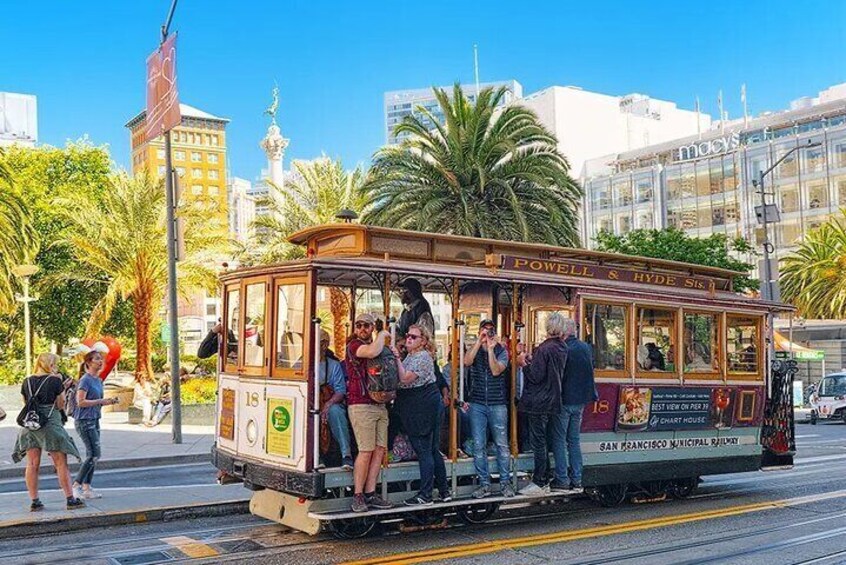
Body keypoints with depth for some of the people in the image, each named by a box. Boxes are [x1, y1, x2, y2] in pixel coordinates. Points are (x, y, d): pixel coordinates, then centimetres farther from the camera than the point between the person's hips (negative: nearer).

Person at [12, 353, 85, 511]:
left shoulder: (27, 382, 8)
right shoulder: (55, 380, -6)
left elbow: (26, 403, 18)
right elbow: (61, 405, -2)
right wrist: (62, 387, 6)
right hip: (50, 424, -5)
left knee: (32, 464, 7)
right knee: (61, 463, 1)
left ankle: (34, 501, 8)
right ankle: (70, 499, 2)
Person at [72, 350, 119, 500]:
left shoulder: (99, 380, 14)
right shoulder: (85, 380, -12)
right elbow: (81, 402, -19)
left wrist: (109, 401, 6)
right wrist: (100, 401, -18)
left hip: (94, 420, 9)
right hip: (84, 420, -9)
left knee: (92, 455, 9)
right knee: (94, 454, -11)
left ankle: (86, 488, 13)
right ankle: (76, 485, -5)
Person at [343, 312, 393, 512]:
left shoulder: (375, 345, 21)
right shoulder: (354, 345, -3)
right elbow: (372, 352, -27)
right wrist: (382, 336, -7)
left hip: (380, 404, 8)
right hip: (361, 404, -8)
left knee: (380, 450, 5)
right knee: (366, 451, -10)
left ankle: (370, 494, 11)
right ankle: (358, 496, -1)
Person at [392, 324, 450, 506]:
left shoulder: (422, 357, -12)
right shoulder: (410, 356, 18)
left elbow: (406, 379, -20)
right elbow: (403, 380, 15)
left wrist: (397, 358, -13)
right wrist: (397, 358, 7)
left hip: (424, 407, -10)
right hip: (417, 409, 10)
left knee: (424, 451, -6)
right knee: (432, 450, 13)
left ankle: (425, 495, -1)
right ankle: (444, 491, 20)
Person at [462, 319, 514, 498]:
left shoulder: (501, 351, 3)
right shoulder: (474, 350, 7)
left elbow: (496, 371, -13)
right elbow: (467, 362, -15)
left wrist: (490, 349, -16)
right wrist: (479, 341, -18)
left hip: (497, 404, -1)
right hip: (477, 404, 1)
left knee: (502, 444, 2)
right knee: (479, 446, 3)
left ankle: (505, 482, 12)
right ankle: (484, 483, 11)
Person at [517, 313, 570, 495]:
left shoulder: (544, 349, -19)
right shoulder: (563, 347, 6)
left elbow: (536, 376, -19)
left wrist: (525, 364, -3)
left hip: (540, 402, -8)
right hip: (555, 400, 8)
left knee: (538, 442, 1)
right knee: (558, 440, 11)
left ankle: (539, 482, 7)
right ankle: (561, 480, 15)